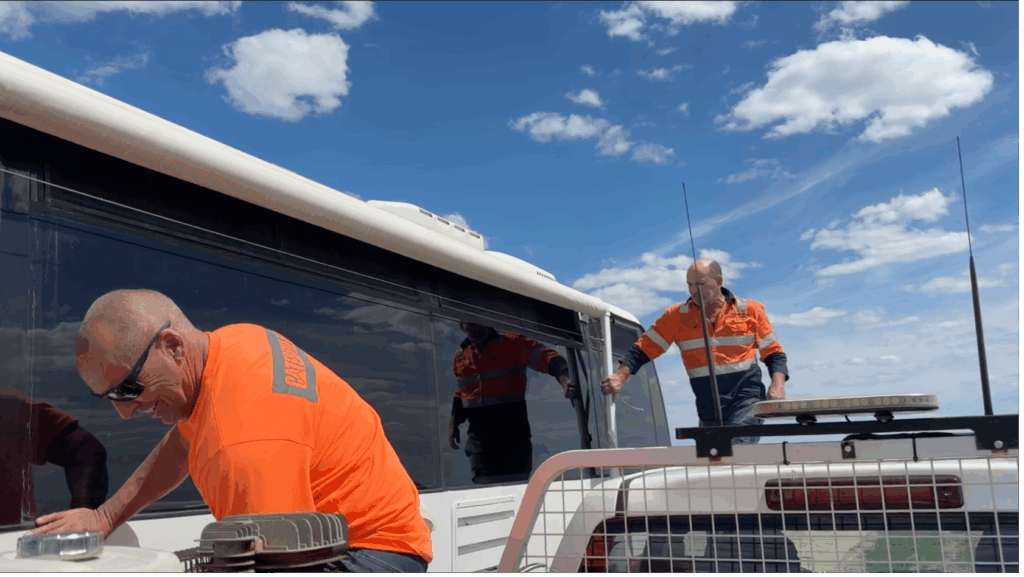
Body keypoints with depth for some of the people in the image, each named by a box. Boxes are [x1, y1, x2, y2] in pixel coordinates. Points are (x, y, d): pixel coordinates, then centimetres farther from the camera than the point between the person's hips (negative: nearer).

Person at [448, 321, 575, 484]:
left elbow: (547, 357, -18)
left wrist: (564, 379, -36)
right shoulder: (460, 356, 12)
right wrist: (454, 422, 16)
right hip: (479, 438, 3)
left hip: (513, 433, -3)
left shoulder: (513, 344, -5)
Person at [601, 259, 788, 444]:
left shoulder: (750, 310, 4)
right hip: (709, 409, 3)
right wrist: (620, 377, -12)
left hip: (747, 397, -3)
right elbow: (644, 348, 3)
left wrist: (778, 384, -9)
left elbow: (773, 352, 9)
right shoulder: (676, 316, 4)